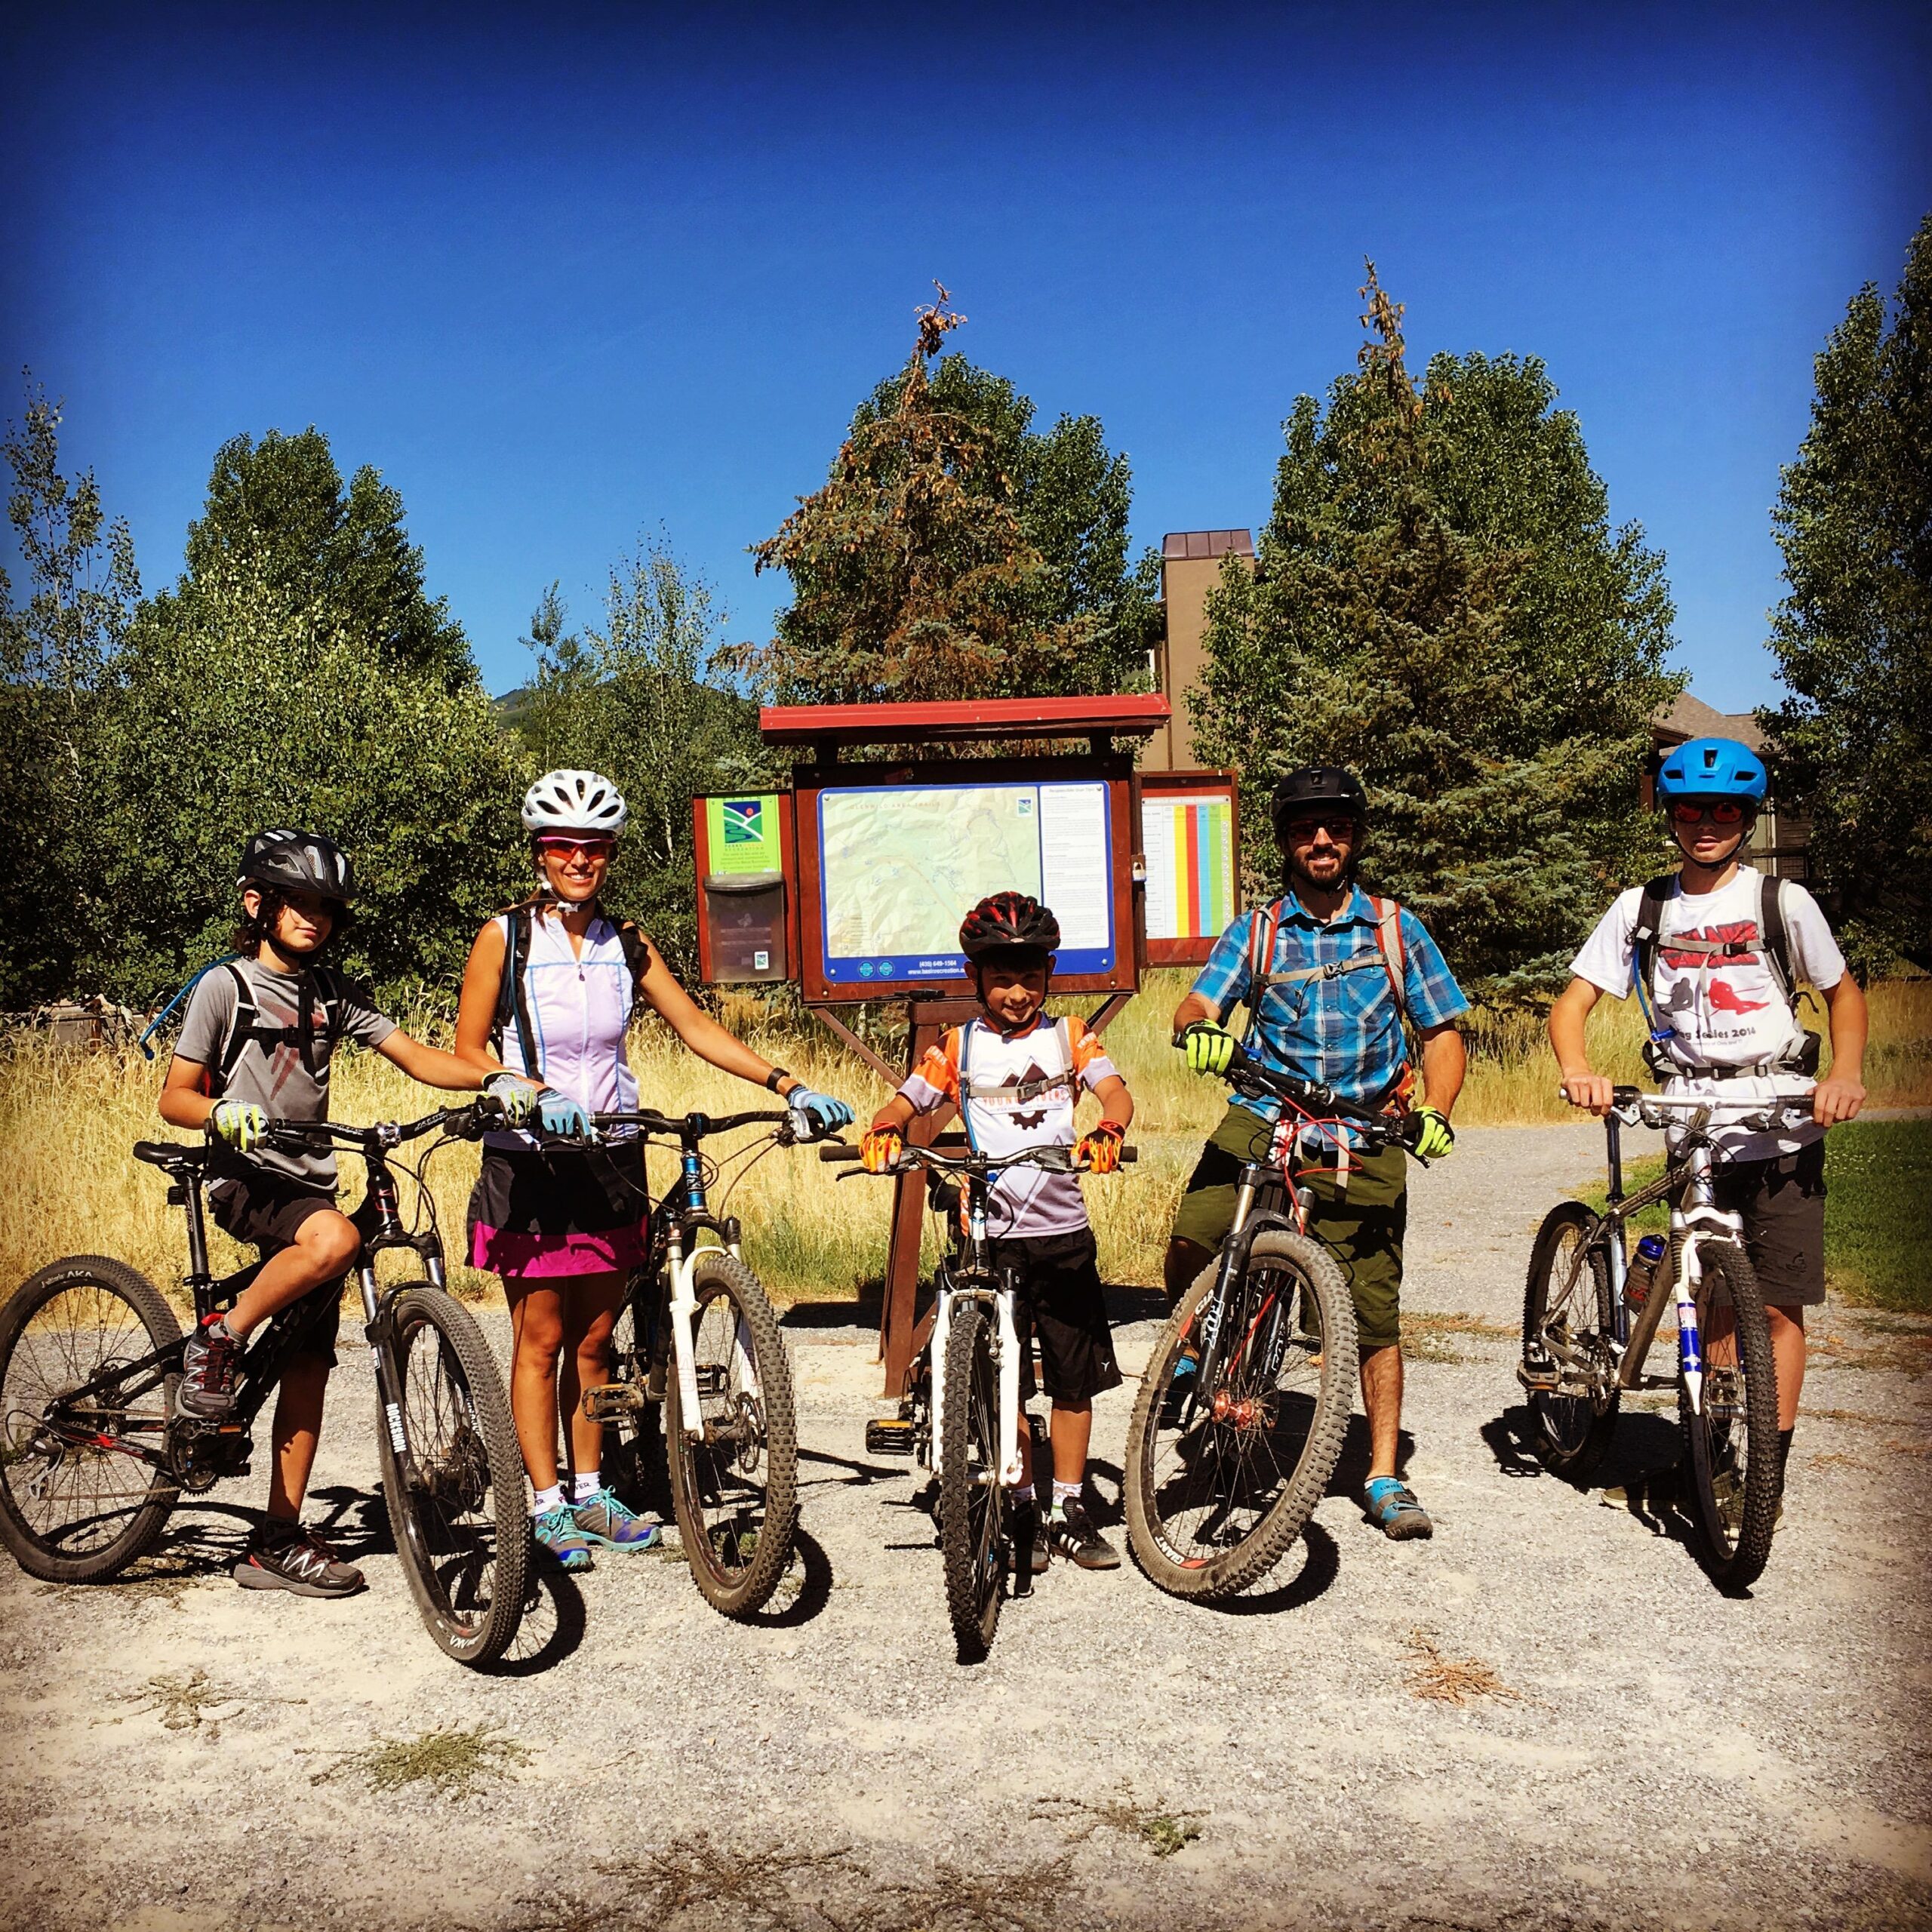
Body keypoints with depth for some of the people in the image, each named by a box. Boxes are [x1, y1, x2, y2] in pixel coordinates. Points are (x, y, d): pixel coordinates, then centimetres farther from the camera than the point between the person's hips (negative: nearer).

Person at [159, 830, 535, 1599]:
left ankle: (277, 1542, 11)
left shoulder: (333, 994, 12)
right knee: (336, 1239, -37)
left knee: (308, 1368, 3)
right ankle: (217, 1344, -13)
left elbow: (413, 1054, 2)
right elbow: (174, 1097, -6)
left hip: (311, 1183, 6)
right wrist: (224, 1113, -28)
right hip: (248, 1179, -6)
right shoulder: (225, 987, -3)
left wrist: (495, 1079, -14)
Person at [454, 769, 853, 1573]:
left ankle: (590, 1492, 24)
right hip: (530, 1160, -4)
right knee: (541, 1339, 2)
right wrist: (534, 1092, -24)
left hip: (610, 1160, 4)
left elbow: (697, 1029, 3)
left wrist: (789, 1086, -7)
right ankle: (546, 1504, 13)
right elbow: (467, 1051, -6)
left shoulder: (626, 944, 6)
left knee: (594, 1337, 11)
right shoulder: (505, 937, -5)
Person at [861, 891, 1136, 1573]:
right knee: (1004, 1384, 2)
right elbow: (907, 1100, 3)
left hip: (1064, 1232, 1)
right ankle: (1023, 1512, 17)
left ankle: (1070, 1513, 20)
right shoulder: (959, 1048, 6)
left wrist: (1108, 1130, -30)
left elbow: (1115, 1089, -7)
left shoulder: (1068, 1035, 7)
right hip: (992, 1234, -1)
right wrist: (885, 1129, -21)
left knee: (1075, 1377, 7)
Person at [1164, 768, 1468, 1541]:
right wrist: (1198, 1030, -30)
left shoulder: (1394, 929, 8)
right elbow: (1198, 1002, -5)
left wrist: (1434, 1112, -9)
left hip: (1364, 1137, 0)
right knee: (1190, 1246, -23)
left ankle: (1385, 1479, 18)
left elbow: (1442, 1033, 9)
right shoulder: (1256, 932, 8)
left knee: (1374, 1312, 1)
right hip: (1264, 1118, 0)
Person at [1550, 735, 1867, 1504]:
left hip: (1782, 1132, -2)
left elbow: (1843, 992, 12)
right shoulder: (1641, 908, 5)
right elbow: (1572, 1002, 3)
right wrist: (1578, 1070, -18)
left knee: (1778, 1305, -2)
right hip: (1694, 1132, 2)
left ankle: (1770, 1469, 8)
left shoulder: (1783, 901, 0)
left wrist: (1846, 1073, -7)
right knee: (1716, 1303, 11)